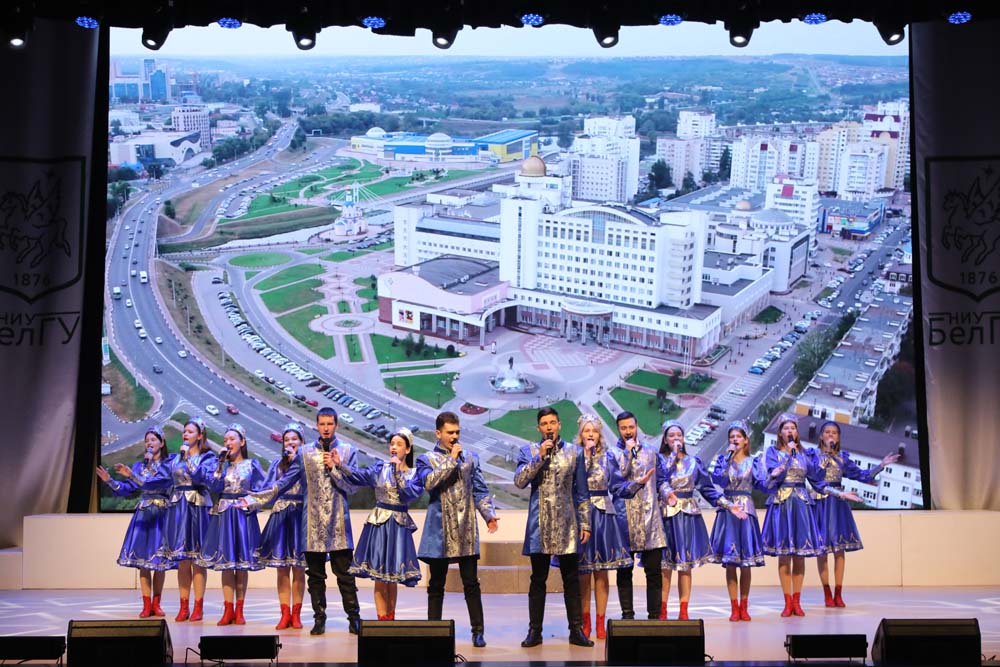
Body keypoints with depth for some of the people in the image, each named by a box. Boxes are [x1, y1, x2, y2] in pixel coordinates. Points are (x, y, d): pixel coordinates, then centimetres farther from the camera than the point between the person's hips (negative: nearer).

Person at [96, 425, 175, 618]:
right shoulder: (139, 466, 13)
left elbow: (163, 481, -18)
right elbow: (126, 488, 7)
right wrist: (109, 481, -11)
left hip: (161, 515, -3)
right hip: (143, 515, 3)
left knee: (160, 560, 0)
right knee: (142, 559, -1)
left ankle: (156, 603, 10)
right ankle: (147, 604, 3)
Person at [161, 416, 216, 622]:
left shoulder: (207, 457, 2)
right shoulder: (174, 458, 15)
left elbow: (200, 476, -14)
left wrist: (188, 457, -13)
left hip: (198, 508, -4)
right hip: (177, 508, 4)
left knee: (197, 559, -3)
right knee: (181, 561, 4)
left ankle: (198, 607, 1)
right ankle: (183, 607, 8)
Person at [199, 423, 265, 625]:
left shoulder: (252, 464, 4)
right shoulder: (220, 464, 9)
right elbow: (214, 486, -7)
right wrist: (221, 462, -9)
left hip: (244, 515, -2)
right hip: (223, 515, 2)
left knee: (242, 563, 0)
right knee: (226, 562, 0)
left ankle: (239, 610, 5)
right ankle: (228, 609, 3)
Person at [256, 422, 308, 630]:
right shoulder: (278, 463, 12)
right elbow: (267, 488, 10)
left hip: (300, 516, -3)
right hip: (280, 515, 3)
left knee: (298, 568, 0)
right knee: (282, 568, 2)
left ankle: (296, 613, 6)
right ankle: (285, 613, 6)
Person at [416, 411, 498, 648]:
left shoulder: (470, 457, 11)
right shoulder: (426, 459, 5)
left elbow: (480, 491, 9)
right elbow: (430, 482, -15)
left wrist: (489, 514, -6)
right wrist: (452, 459, -13)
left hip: (466, 530, 1)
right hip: (440, 530, -1)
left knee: (471, 583, 1)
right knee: (436, 585, 6)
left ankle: (478, 631, 6)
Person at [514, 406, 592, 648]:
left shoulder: (574, 452, 7)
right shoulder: (529, 452, 5)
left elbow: (581, 492, 8)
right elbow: (519, 481, -9)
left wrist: (585, 523, 4)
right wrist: (539, 457, -15)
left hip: (567, 524, 1)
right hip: (539, 524, 0)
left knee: (572, 579, 3)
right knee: (538, 580, 5)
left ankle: (576, 630, 8)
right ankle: (534, 631, 10)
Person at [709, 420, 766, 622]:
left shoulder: (754, 461, 8)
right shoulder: (722, 459, 7)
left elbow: (762, 484, 0)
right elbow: (718, 479, -10)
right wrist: (728, 458, -11)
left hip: (746, 511, 0)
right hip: (727, 511, 0)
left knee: (746, 562, 1)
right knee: (729, 563, -1)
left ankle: (744, 607, 9)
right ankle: (734, 607, 4)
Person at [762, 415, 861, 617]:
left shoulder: (805, 453, 11)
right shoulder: (773, 452, 4)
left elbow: (818, 482, 13)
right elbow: (774, 476, -13)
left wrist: (840, 494, 7)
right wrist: (788, 453, -12)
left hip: (800, 504, 2)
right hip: (781, 504, -2)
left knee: (799, 554, 1)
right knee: (784, 555, -2)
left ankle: (796, 601, 7)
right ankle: (788, 602, 3)